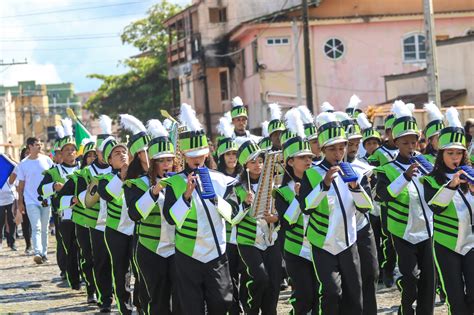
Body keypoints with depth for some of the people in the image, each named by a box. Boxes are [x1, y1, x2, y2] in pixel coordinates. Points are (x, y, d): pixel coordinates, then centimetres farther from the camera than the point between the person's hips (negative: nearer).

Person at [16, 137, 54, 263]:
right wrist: (20, 202, 2)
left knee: (44, 229, 9)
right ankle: (37, 253, -24)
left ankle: (44, 253, 17)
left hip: (46, 200, 2)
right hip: (31, 201, -2)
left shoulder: (47, 160, 3)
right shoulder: (23, 164, -1)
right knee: (36, 228, -14)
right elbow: (21, 184, 4)